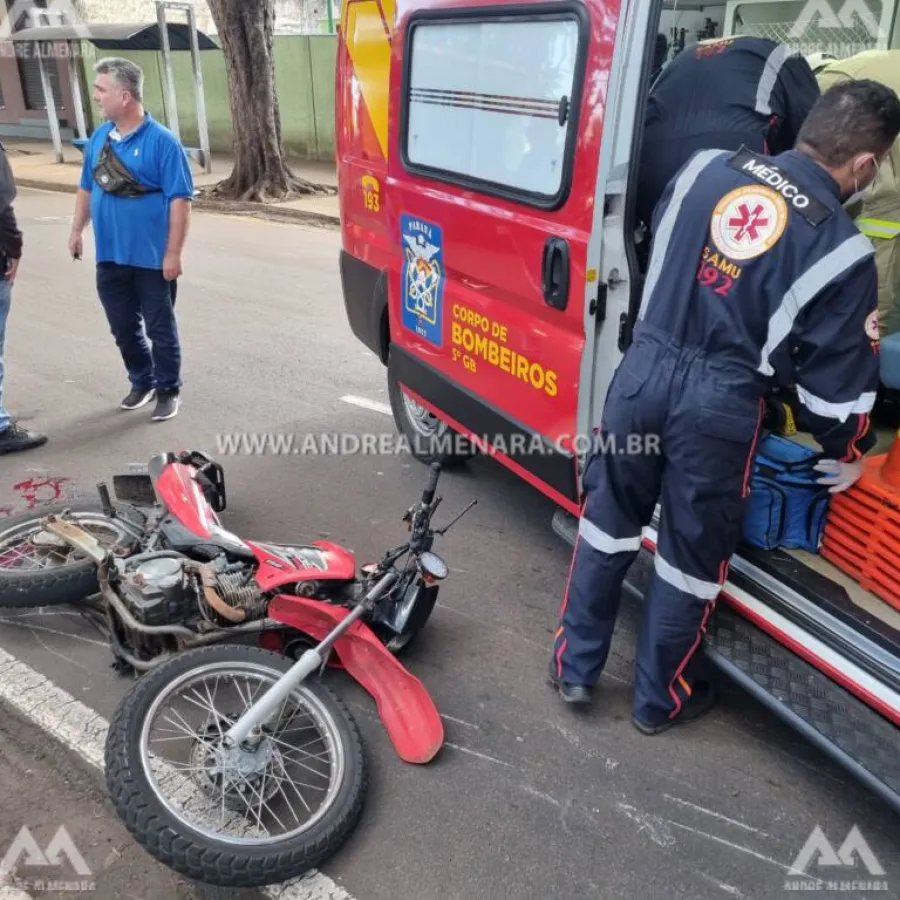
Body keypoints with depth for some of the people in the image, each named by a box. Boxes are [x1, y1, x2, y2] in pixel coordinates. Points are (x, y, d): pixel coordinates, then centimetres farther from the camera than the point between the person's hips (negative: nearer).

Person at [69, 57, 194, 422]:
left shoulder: (162, 141, -13)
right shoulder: (99, 137, 7)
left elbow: (180, 200, -15)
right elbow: (87, 187, 18)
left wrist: (173, 253, -18)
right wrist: (77, 230, 16)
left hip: (151, 257, -6)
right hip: (110, 255, 6)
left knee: (160, 328, 5)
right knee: (123, 326, 14)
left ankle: (168, 389, 21)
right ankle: (142, 382, 33)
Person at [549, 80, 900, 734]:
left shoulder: (708, 166, 3)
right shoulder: (842, 250, -8)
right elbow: (838, 374, -2)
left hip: (644, 370, 4)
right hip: (720, 407, -3)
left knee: (609, 523, 19)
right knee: (693, 556, 15)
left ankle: (575, 667, 35)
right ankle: (659, 699, 35)